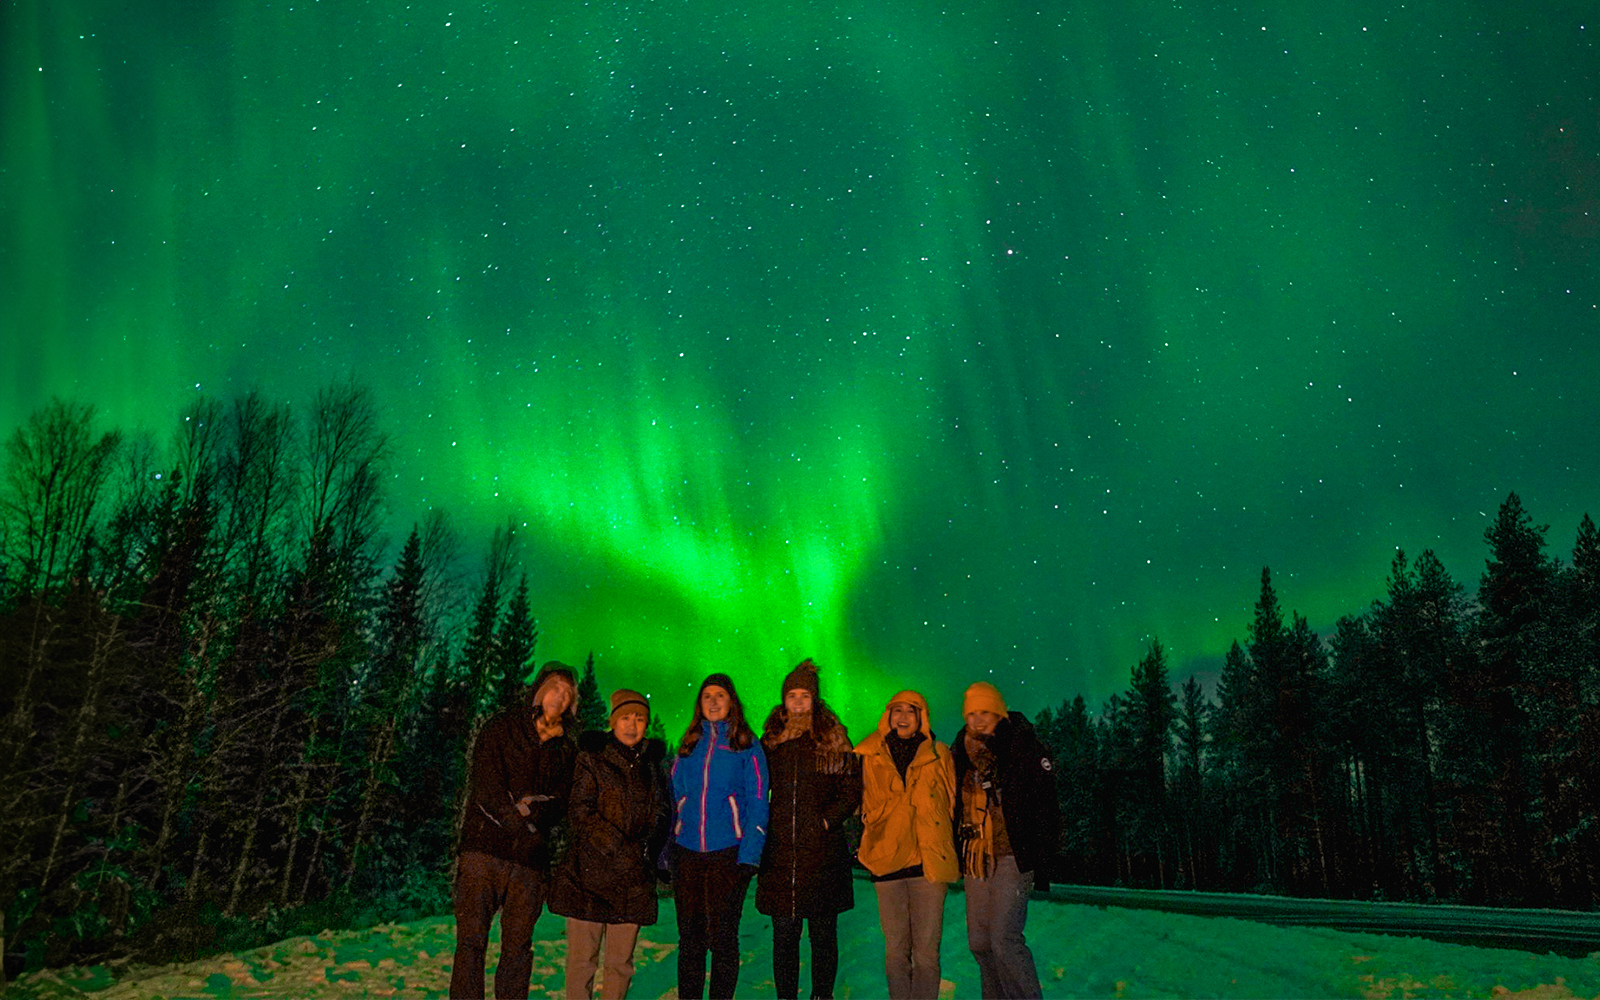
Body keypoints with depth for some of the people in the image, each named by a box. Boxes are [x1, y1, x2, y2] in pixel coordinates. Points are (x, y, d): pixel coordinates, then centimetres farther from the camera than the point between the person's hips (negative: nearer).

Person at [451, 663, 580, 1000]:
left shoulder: (566, 749, 15)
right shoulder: (501, 728, 7)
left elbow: (563, 800, 5)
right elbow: (486, 784, -4)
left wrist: (537, 807, -15)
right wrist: (518, 817, -15)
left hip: (530, 859, 3)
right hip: (485, 846, -2)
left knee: (518, 945, 5)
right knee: (471, 940, -4)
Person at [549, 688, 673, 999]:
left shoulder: (653, 762, 13)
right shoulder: (592, 758, 2)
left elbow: (663, 813, 14)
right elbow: (579, 812, -6)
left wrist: (648, 846, -4)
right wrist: (615, 846, -15)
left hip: (634, 879, 3)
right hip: (589, 872, -3)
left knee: (621, 961, 6)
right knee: (582, 958, -1)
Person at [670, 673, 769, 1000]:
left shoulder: (746, 745, 1)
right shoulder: (689, 745, 12)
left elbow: (757, 805, -3)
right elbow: (675, 796, 15)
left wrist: (749, 857, -12)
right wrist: (668, 848, 6)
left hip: (727, 853, -3)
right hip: (687, 854, 3)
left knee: (723, 937, 1)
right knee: (689, 937, 8)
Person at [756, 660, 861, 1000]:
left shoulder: (833, 740, 3)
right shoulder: (771, 741, 10)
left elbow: (851, 790, 2)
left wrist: (828, 819, -9)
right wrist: (763, 826, 3)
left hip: (823, 850, -2)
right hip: (780, 851, 2)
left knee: (823, 934, 5)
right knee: (784, 934, 5)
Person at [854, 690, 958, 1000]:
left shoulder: (939, 756, 7)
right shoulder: (871, 757, 10)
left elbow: (952, 806, 11)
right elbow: (864, 807, 18)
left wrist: (954, 854, 9)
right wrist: (861, 846, 12)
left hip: (930, 861, -1)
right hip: (887, 861, 1)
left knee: (926, 949, -1)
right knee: (895, 949, 5)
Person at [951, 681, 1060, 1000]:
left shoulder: (1025, 749, -4)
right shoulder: (962, 755, 12)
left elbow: (1046, 809, -7)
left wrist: (1041, 858, -12)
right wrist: (957, 855, 15)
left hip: (1012, 858, -6)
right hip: (976, 862, 6)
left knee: (1004, 939, -14)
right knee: (979, 942, 9)